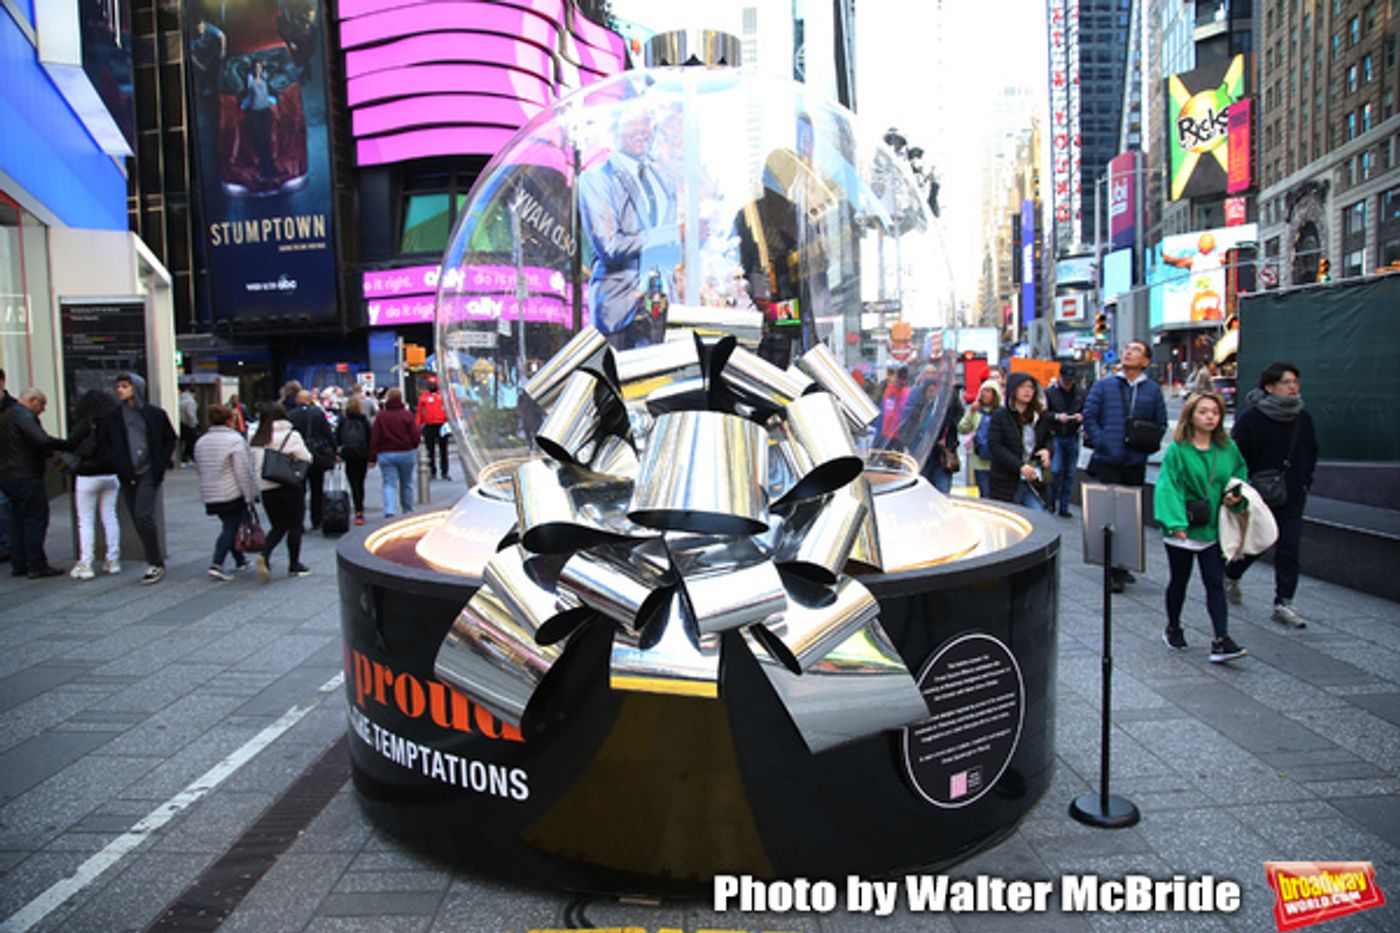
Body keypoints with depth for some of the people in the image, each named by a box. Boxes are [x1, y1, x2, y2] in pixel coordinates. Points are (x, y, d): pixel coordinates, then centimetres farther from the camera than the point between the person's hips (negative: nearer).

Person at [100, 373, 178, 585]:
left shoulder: (155, 414, 0)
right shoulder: (113, 417, 7)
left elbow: (170, 440, 8)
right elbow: (106, 445, 11)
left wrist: (161, 464, -2)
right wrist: (118, 466, -3)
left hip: (148, 473, -4)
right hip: (127, 476, 4)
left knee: (143, 516, -14)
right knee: (138, 520, 6)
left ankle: (155, 564, -3)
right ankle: (156, 560, 18)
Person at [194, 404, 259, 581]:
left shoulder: (201, 441, 10)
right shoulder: (234, 440, -13)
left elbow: (199, 468, 17)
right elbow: (243, 471, -16)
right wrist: (250, 496, -11)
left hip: (209, 495, 7)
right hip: (233, 493, -7)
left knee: (230, 526, 18)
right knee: (231, 528, -4)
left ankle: (240, 560, 27)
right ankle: (217, 564, -14)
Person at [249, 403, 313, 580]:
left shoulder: (255, 440, 2)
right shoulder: (292, 436, -9)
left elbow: (252, 466, 2)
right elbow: (307, 459, -4)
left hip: (266, 489, 4)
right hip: (290, 487, -4)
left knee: (278, 526, 16)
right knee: (295, 526, 9)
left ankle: (264, 555, -8)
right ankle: (294, 565, 16)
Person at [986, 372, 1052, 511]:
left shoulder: (1040, 416, 11)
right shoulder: (1000, 416, -2)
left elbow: (1047, 439, 25)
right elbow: (994, 446, -12)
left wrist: (1046, 450, -1)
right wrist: (1020, 466, -21)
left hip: (1033, 481, 3)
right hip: (1006, 483, -3)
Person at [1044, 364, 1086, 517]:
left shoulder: (1080, 392, 4)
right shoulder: (1050, 392, -4)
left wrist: (1081, 416, -10)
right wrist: (1056, 417, -22)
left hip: (1073, 437, 3)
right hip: (1056, 437, -3)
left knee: (1069, 474, 6)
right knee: (1055, 471, -10)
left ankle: (1064, 507, 14)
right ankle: (1051, 503, 10)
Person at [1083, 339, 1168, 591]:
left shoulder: (1153, 390, 9)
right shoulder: (1104, 385, 4)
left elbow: (1161, 423, 12)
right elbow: (1089, 415, 1)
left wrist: (1147, 444, -3)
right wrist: (1100, 443, -9)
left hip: (1136, 463, 3)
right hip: (1108, 462, -2)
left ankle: (1124, 565, 23)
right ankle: (1115, 572, 2)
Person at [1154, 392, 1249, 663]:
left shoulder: (1228, 448, 4)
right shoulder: (1177, 450, -10)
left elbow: (1240, 475, 18)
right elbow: (1168, 487, -15)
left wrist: (1237, 497, -4)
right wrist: (1175, 523, -25)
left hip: (1214, 529, 3)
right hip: (1183, 531, -3)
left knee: (1215, 583, -1)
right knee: (1179, 581, 13)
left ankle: (1221, 640, -3)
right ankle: (1173, 628, 33)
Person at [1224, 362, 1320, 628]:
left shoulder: (1303, 419, 5)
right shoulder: (1251, 419, -11)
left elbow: (1312, 453, 18)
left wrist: (1305, 481, 9)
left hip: (1293, 497, 4)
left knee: (1290, 548, -1)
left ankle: (1283, 603, 5)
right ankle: (1231, 576, 36)